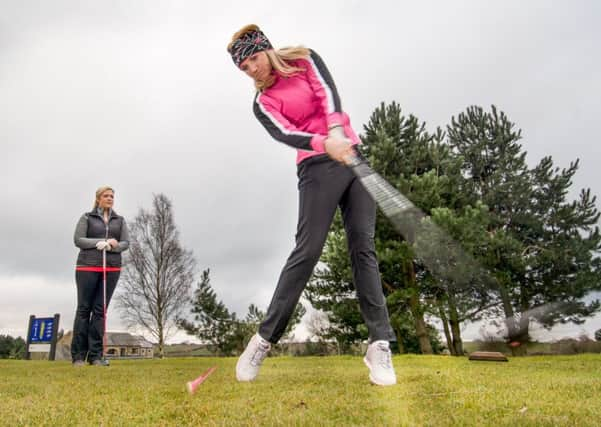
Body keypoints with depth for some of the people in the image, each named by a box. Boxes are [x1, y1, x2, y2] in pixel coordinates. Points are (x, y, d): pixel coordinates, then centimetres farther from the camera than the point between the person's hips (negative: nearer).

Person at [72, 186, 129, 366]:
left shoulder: (119, 220, 14)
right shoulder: (87, 218, 7)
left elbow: (125, 243, 7)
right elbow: (78, 239, -2)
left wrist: (114, 246, -14)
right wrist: (102, 242, -12)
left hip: (112, 268, 2)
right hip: (88, 267, -2)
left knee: (100, 310, 0)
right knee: (84, 309, -1)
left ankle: (96, 355, 0)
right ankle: (78, 356, 3)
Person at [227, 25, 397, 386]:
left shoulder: (305, 60, 11)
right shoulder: (263, 103, 6)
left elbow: (327, 91, -8)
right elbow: (285, 133, -13)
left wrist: (336, 130, -29)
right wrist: (325, 145, -33)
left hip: (353, 156, 2)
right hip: (318, 166, -2)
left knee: (364, 249, -6)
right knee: (307, 251, -14)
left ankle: (380, 346, -6)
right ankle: (264, 340, -5)